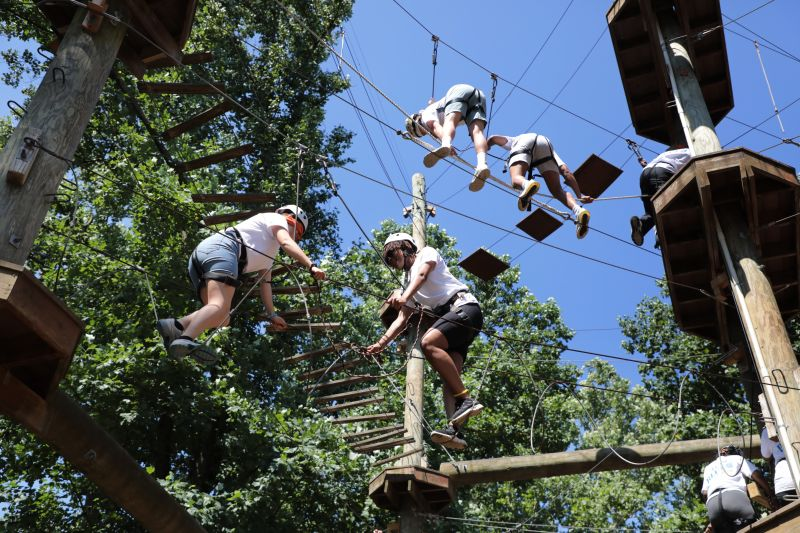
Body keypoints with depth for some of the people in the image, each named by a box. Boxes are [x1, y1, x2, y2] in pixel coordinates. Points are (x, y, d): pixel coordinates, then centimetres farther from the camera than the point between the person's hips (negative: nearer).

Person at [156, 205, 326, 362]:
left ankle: (177, 326, -23)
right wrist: (311, 266, -14)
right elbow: (287, 243, -3)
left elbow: (265, 282, 38)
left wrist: (272, 315, 33)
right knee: (221, 306, -29)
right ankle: (186, 340, -52)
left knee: (222, 318, -2)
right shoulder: (276, 219, 18)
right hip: (221, 247, -9)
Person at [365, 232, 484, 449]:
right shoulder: (408, 285, 30)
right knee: (450, 375, -13)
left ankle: (466, 399, -31)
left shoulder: (426, 253, 12)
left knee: (429, 343, -29)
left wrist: (404, 296, -31)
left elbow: (422, 274, -12)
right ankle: (455, 429, -30)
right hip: (451, 319, 7)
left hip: (464, 306, -7)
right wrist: (381, 343, 9)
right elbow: (401, 320, 23)